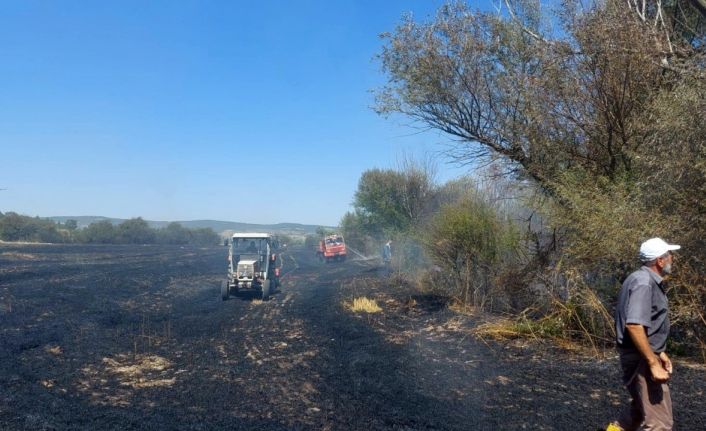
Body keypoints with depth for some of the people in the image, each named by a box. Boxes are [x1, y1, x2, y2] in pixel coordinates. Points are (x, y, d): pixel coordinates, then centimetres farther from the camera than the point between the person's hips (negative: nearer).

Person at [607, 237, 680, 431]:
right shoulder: (643, 283, -20)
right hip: (641, 358, -10)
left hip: (645, 355, 10)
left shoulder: (649, 281, 13)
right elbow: (634, 326, -29)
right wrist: (654, 363, -26)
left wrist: (659, 353, 22)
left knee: (643, 404, 27)